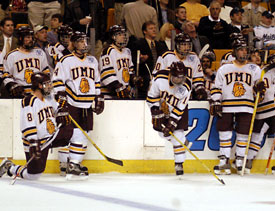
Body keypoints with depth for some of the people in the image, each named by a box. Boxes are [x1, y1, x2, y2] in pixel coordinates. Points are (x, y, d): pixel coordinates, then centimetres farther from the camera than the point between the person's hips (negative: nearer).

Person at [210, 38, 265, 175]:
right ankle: (224, 162, 4)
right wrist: (215, 102, -1)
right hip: (226, 107, 0)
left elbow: (258, 84, 10)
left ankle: (239, 162, 9)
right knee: (225, 133, -3)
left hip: (246, 107, 0)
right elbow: (216, 87, 10)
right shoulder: (224, 69, 10)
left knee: (243, 134, -1)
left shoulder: (254, 69, 11)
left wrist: (259, 87, -13)